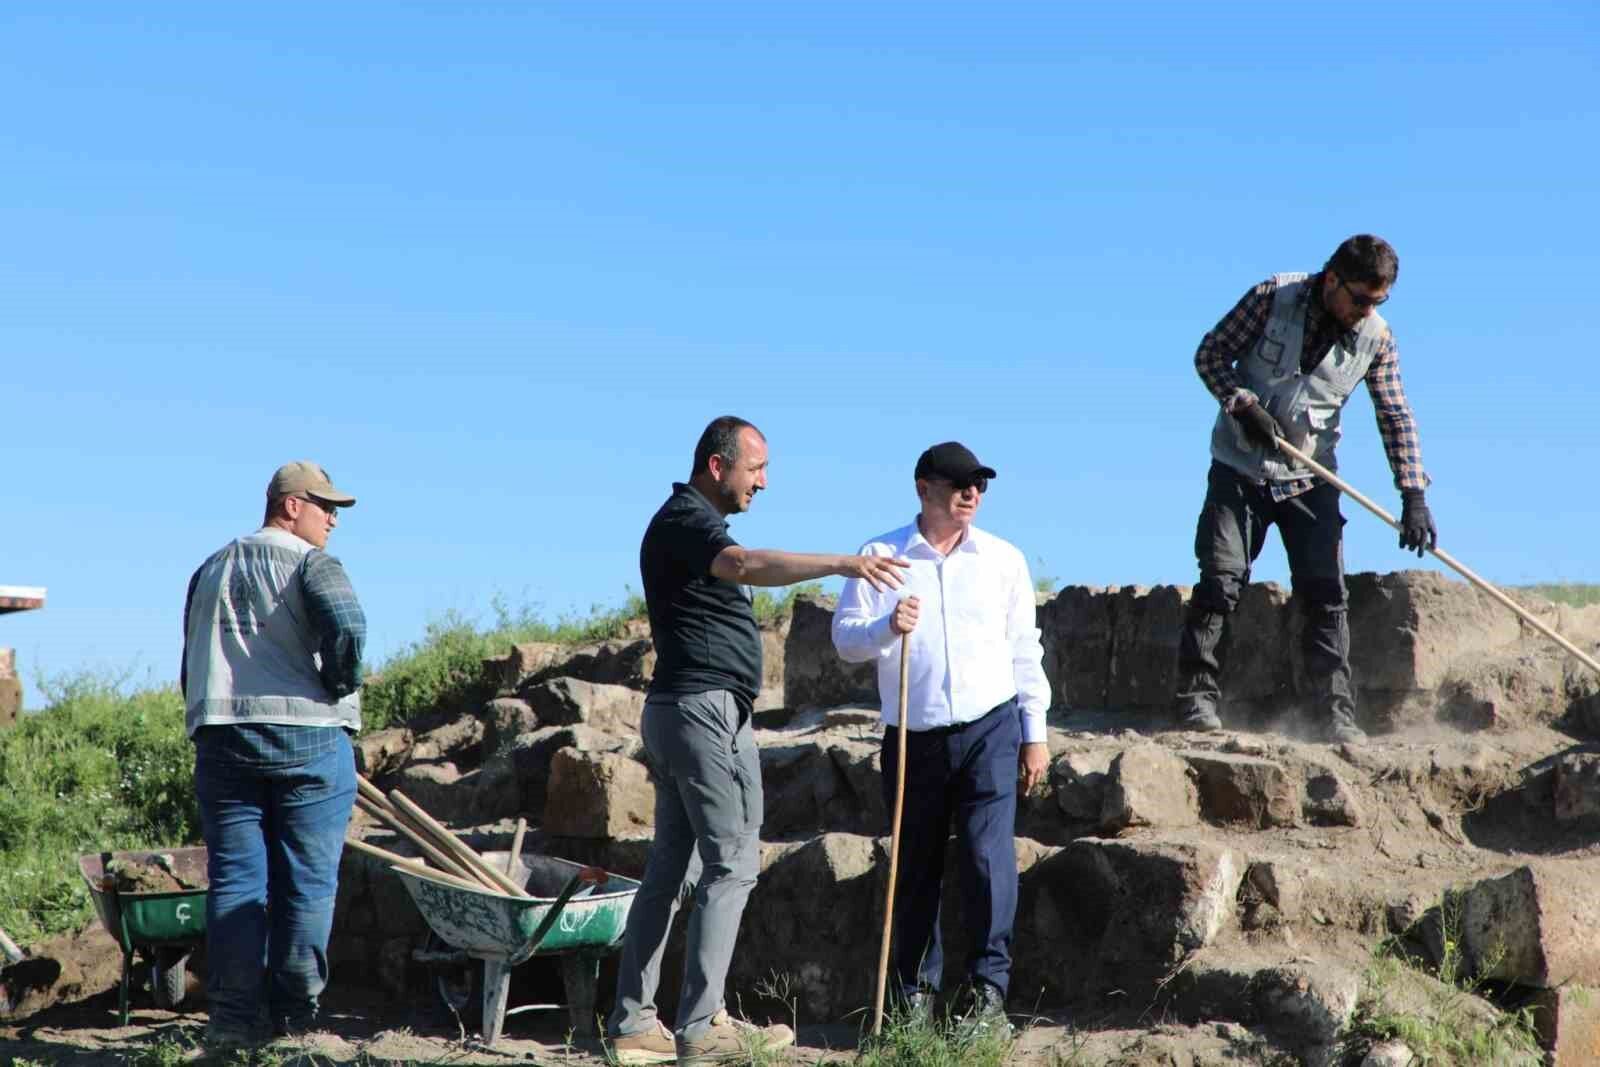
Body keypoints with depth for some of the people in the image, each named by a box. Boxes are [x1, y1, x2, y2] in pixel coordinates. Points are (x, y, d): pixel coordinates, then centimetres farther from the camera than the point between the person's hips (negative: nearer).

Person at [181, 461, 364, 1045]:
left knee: (235, 880, 5)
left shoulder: (210, 570, 19)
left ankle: (233, 1018, 0)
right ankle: (293, 1020, 2)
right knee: (307, 883, 1)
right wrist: (341, 689, -7)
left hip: (221, 739, 5)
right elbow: (347, 625, -22)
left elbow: (192, 664, 19)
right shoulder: (310, 563, -2)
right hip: (309, 740, -5)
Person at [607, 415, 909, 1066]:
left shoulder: (687, 523, 20)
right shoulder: (685, 520, -13)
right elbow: (747, 566, -34)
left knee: (671, 867, 9)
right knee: (731, 862, -9)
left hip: (678, 711, 10)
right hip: (705, 708, -10)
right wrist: (841, 564, -44)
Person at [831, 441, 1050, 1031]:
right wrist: (887, 626, -23)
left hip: (989, 728, 0)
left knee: (989, 856, -11)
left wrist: (1035, 732, 8)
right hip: (912, 737, 0)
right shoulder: (881, 556, 2)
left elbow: (1025, 650, 11)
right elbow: (844, 638, -2)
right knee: (915, 868, 6)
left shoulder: (1003, 558, 8)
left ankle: (990, 988, -4)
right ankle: (916, 993, 16)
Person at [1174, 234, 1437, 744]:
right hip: (1241, 467, -2)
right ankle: (1197, 696, -4)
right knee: (1221, 578, -10)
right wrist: (1243, 405, -22)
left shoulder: (1375, 338, -5)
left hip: (1310, 477, 2)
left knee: (1326, 594, -3)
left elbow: (1396, 418, -2)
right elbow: (1210, 353, -6)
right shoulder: (1273, 297, -12)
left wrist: (1413, 496, -11)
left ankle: (1336, 712, 1)